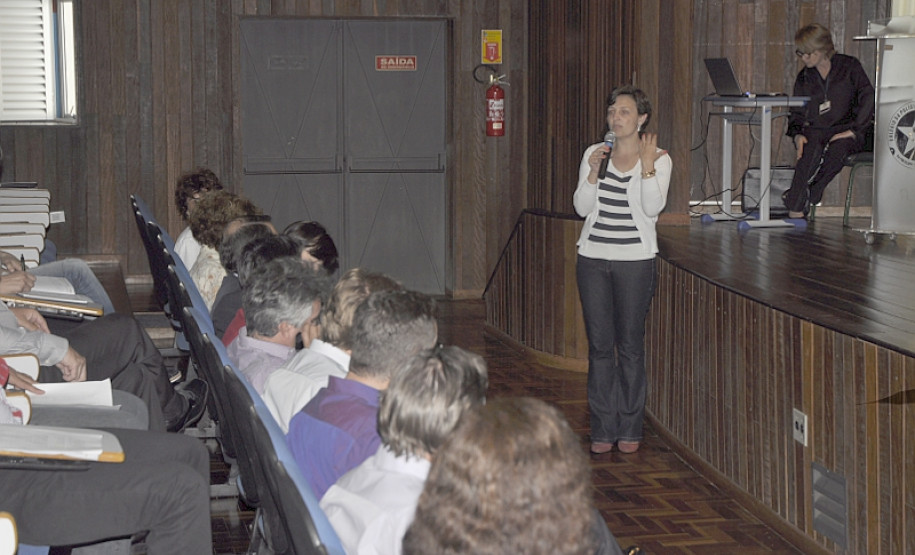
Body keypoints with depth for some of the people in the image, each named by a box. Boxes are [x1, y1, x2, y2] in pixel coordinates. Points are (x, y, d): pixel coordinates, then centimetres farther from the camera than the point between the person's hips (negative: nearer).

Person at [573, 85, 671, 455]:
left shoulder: (658, 158, 0)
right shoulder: (594, 153, 9)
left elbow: (653, 208, -13)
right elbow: (582, 207, 1)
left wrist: (647, 167, -23)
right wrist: (594, 172, -12)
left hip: (635, 259, -3)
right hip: (593, 257, 3)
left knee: (630, 344, 0)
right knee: (599, 345, 4)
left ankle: (630, 429, 10)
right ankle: (603, 429, 10)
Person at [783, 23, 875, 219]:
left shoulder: (849, 67, 2)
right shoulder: (804, 77, 14)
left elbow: (868, 99, -4)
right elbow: (797, 114, 14)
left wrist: (853, 130, -16)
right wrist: (797, 134, -9)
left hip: (846, 131, -2)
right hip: (815, 130, 2)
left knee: (838, 148, -38)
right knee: (811, 150, -34)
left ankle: (799, 198, -32)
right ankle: (795, 209, -40)